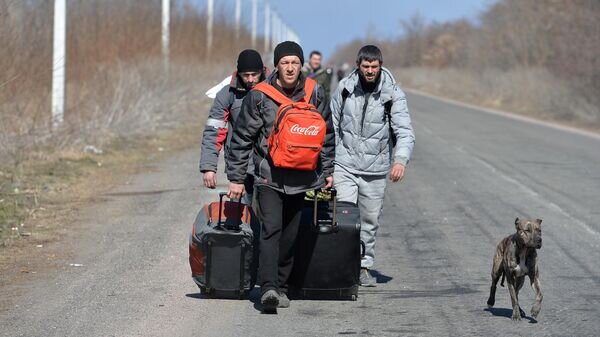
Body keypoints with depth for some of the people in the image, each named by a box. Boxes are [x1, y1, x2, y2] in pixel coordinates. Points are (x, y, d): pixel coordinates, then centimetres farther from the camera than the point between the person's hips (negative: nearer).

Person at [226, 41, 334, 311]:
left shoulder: (314, 93, 2)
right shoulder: (259, 96, -7)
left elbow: (326, 134, 14)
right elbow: (241, 138, -2)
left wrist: (327, 170, 15)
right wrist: (236, 178, -2)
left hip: (301, 178, 3)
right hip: (269, 176, -3)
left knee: (290, 235, 8)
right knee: (271, 229, -17)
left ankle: (280, 286, 19)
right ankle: (268, 287, -25)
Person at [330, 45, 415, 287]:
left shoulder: (392, 94, -7)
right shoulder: (345, 88, -2)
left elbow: (405, 132, -13)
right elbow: (332, 125, 10)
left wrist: (401, 159, -30)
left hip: (375, 168, 1)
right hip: (344, 165, -1)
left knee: (370, 220, 10)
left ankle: (364, 266, 23)